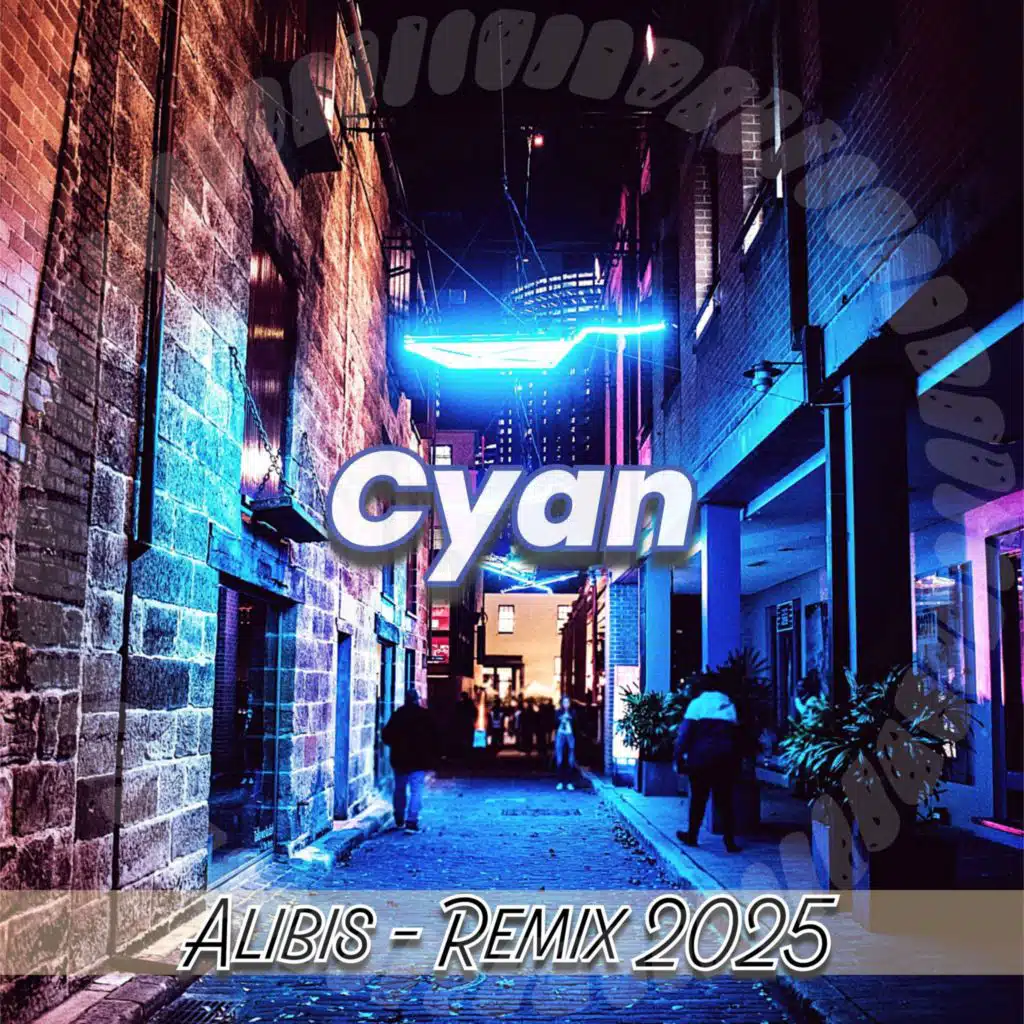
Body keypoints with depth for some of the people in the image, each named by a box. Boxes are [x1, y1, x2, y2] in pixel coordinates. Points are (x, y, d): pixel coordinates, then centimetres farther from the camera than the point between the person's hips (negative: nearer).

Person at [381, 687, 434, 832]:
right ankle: (411, 821, -16)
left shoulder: (397, 714, 0)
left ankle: (399, 820, 28)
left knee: (400, 789, 17)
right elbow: (432, 737, -6)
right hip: (419, 760, -3)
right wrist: (430, 755, 4)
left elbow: (386, 736, 2)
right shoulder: (425, 715, -6)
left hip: (399, 759, 3)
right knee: (416, 790, -4)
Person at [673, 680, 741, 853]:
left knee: (698, 798, 10)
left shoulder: (698, 702, 4)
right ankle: (730, 841, 0)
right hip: (727, 759, 3)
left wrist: (679, 759, -3)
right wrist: (736, 763, 13)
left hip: (702, 756, -3)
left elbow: (684, 733, -5)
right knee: (725, 801, 7)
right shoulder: (729, 705, 16)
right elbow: (737, 734, 12)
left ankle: (692, 836, 19)